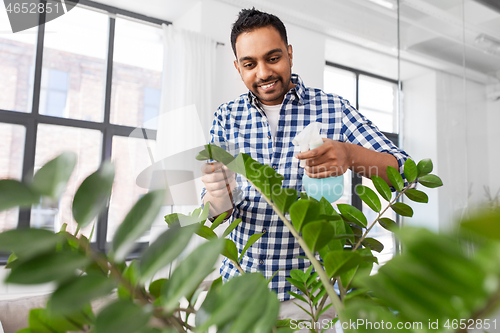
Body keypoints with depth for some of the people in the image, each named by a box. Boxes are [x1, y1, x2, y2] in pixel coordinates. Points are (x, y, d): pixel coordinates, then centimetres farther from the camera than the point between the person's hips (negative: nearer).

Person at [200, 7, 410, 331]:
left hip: (313, 284, -2)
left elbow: (405, 171, -11)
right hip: (241, 281, 3)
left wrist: (351, 155, -32)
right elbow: (213, 211, 0)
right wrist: (217, 198, -25)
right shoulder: (227, 117, 0)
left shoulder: (332, 108, -6)